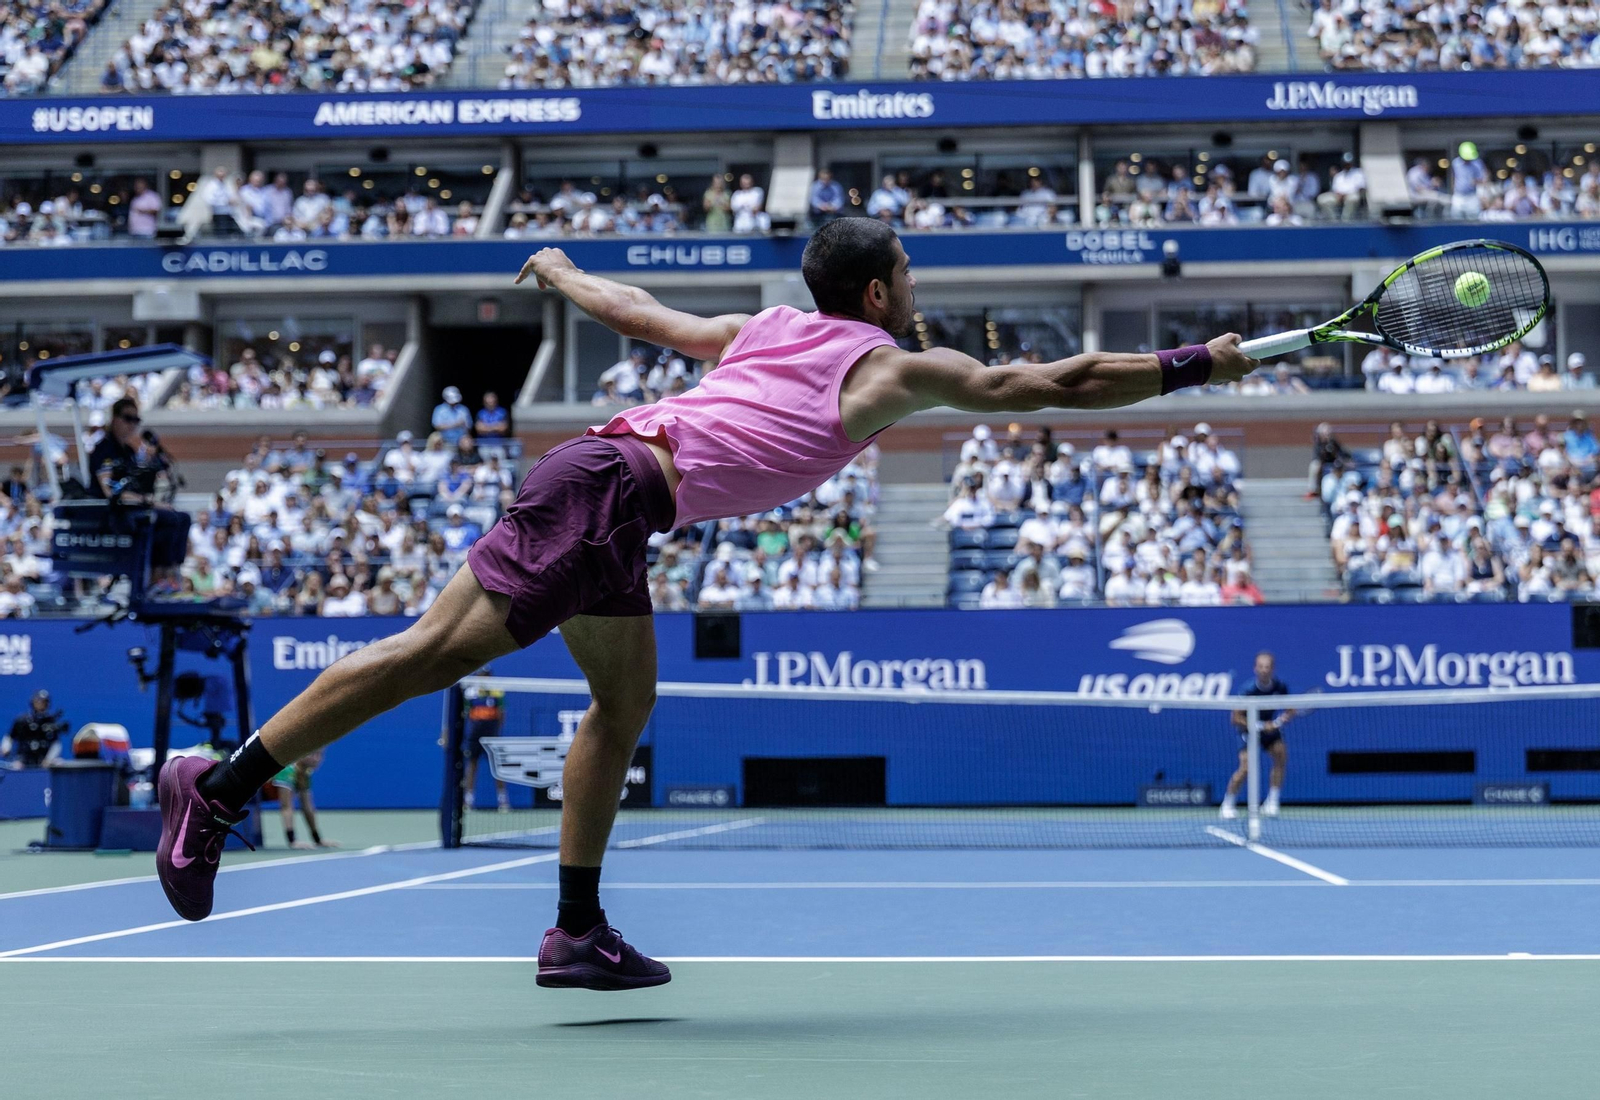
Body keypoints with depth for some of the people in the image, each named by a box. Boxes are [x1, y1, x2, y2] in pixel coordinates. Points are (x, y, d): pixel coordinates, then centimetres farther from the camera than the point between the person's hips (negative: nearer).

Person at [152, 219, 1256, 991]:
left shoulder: (765, 327, 24)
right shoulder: (895, 369, 6)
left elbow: (640, 312, 35)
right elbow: (1059, 383, 7)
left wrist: (565, 271, 54)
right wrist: (1196, 365, 15)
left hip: (607, 469, 9)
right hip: (612, 482, -9)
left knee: (626, 700, 14)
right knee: (439, 651, -12)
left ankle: (579, 929, 13)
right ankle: (221, 786, -13)